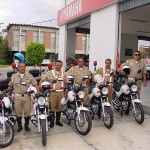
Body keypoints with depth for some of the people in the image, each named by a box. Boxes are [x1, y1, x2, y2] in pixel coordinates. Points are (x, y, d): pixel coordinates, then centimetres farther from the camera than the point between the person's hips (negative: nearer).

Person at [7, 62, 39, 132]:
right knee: (18, 112, 7)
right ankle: (19, 126, 23)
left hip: (27, 96, 0)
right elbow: (10, 86, 13)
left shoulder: (29, 75, 1)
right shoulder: (14, 76, 4)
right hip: (17, 96, 0)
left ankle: (26, 125, 22)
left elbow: (35, 84, 0)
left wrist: (38, 93, -10)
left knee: (27, 112, 6)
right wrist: (9, 93, 12)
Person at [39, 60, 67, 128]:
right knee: (52, 107, -4)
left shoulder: (63, 73, 14)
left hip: (61, 92, 4)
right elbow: (42, 80, -2)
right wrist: (40, 86, -16)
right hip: (53, 92, -3)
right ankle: (52, 121, 11)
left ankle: (58, 120, 25)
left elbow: (66, 82, 17)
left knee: (59, 107, 11)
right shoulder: (50, 72, 2)